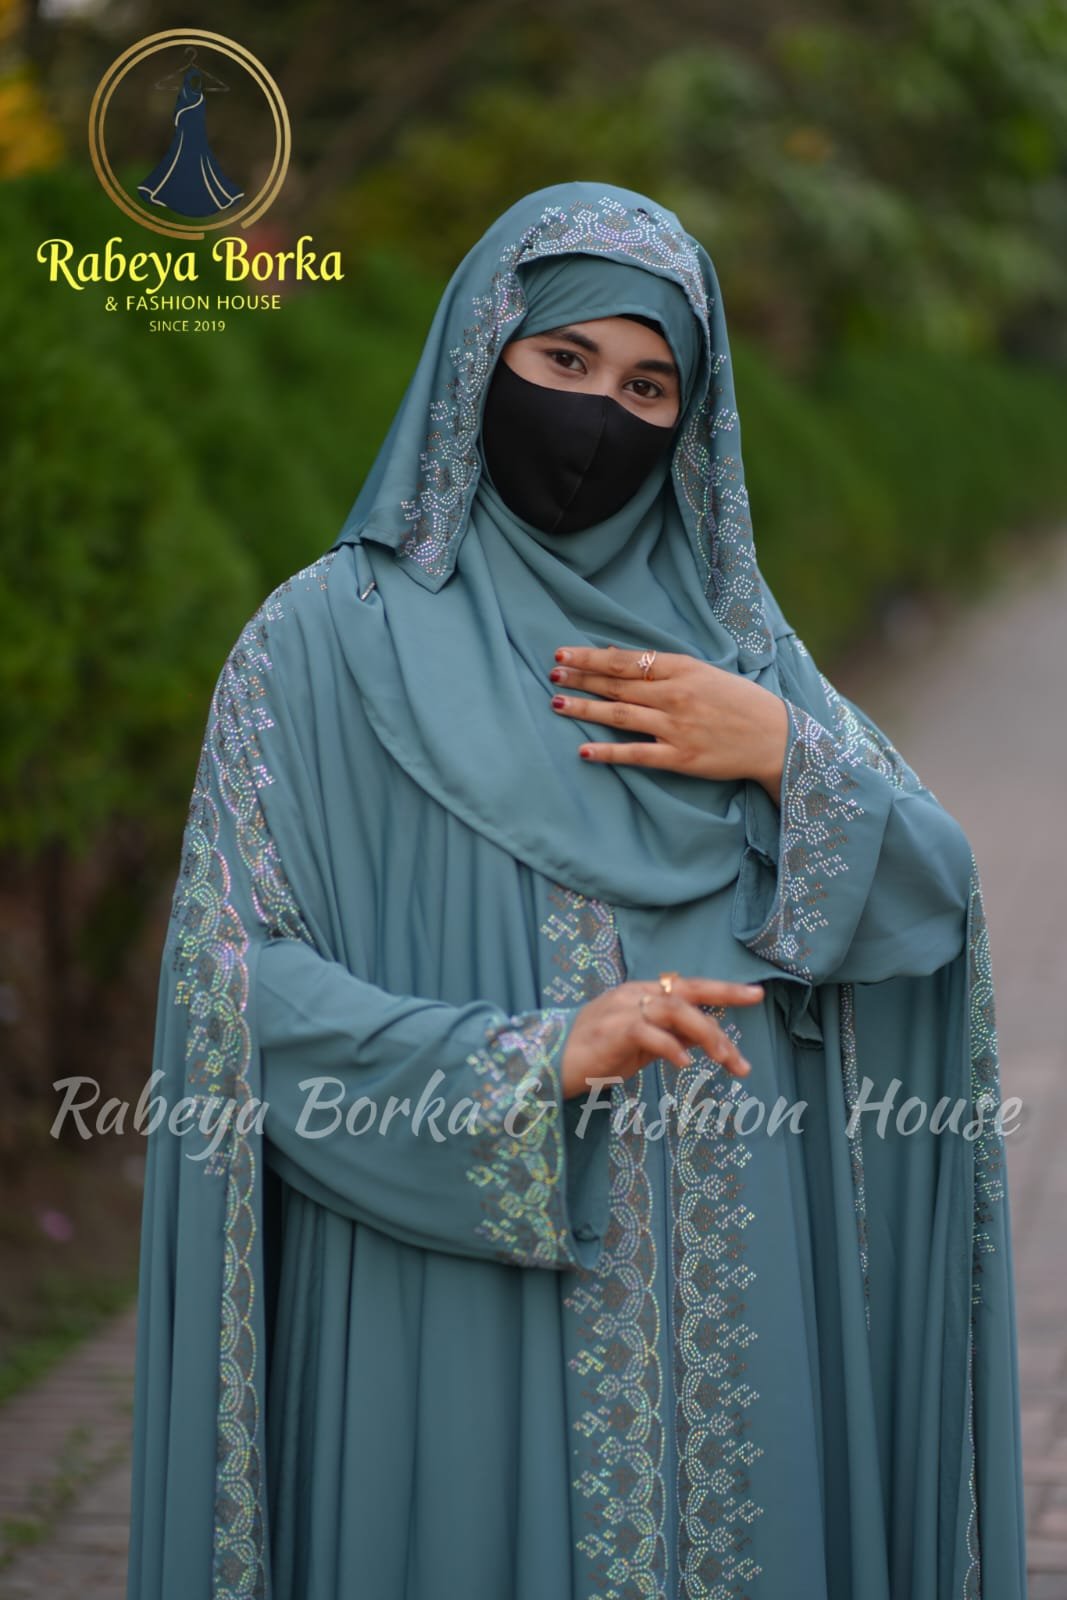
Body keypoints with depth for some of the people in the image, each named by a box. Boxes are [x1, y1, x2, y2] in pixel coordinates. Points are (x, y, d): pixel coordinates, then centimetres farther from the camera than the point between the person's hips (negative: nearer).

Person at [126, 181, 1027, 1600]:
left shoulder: (727, 630, 11)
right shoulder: (328, 638, -2)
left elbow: (937, 898, 7)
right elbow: (240, 990, -10)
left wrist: (788, 758, -12)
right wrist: (536, 1060, -21)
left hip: (724, 1315, 4)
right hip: (457, 1319, -4)